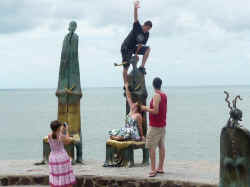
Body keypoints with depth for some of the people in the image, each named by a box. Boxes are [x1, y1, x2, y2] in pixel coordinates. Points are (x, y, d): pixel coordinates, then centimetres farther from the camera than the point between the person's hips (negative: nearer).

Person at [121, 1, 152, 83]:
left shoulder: (146, 34, -6)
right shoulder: (137, 27, -19)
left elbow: (140, 44, -2)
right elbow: (135, 18, -35)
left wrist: (136, 53, -9)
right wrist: (135, 8, -50)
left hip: (134, 48, 5)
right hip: (125, 48, -5)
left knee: (148, 49, -12)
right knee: (126, 67, -6)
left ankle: (142, 67, -12)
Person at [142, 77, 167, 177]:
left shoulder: (157, 95, -17)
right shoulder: (164, 95, 9)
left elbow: (155, 111, -22)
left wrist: (146, 108, -8)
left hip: (154, 126, -9)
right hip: (163, 125, 9)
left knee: (151, 147, -6)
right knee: (161, 146, 10)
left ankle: (153, 169, -9)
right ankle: (160, 168, 14)